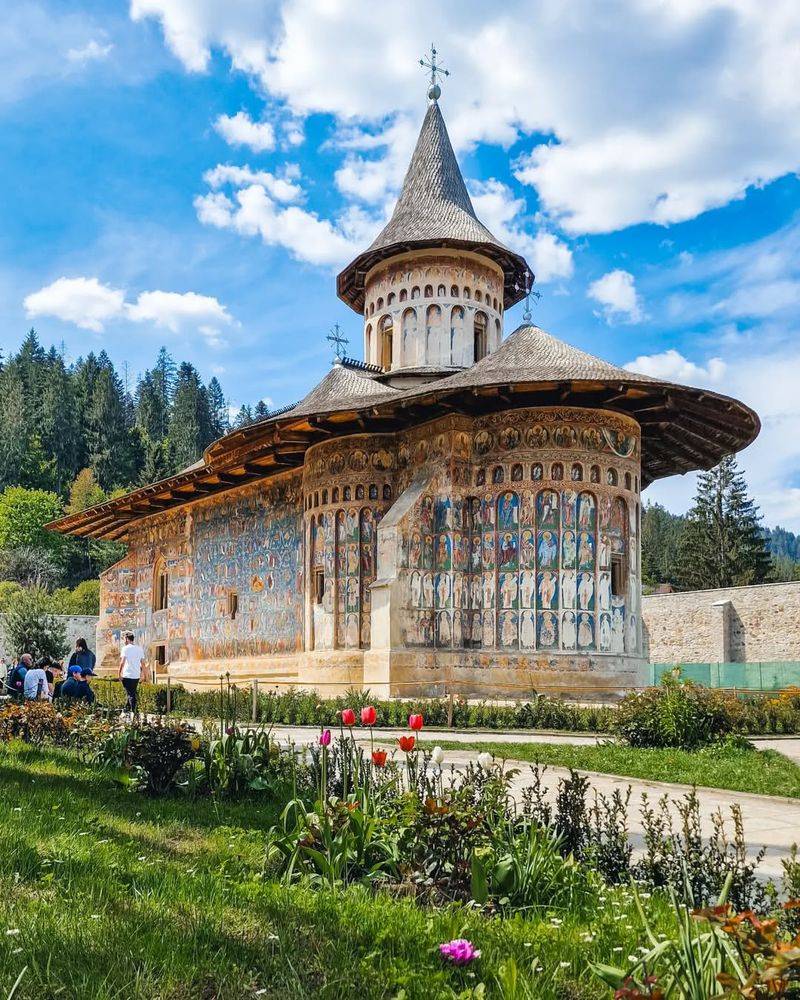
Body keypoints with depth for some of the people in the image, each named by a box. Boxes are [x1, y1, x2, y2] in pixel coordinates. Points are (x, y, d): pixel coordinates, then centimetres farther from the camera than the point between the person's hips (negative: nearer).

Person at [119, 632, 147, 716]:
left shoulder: (126, 648, -7)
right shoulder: (139, 648, 9)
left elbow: (122, 662, -14)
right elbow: (143, 663, 11)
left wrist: (120, 673, -8)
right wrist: (141, 673, 19)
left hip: (127, 675, -5)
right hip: (136, 676, 5)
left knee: (131, 694, -2)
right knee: (132, 693, 18)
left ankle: (133, 711, -5)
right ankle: (127, 708, 27)